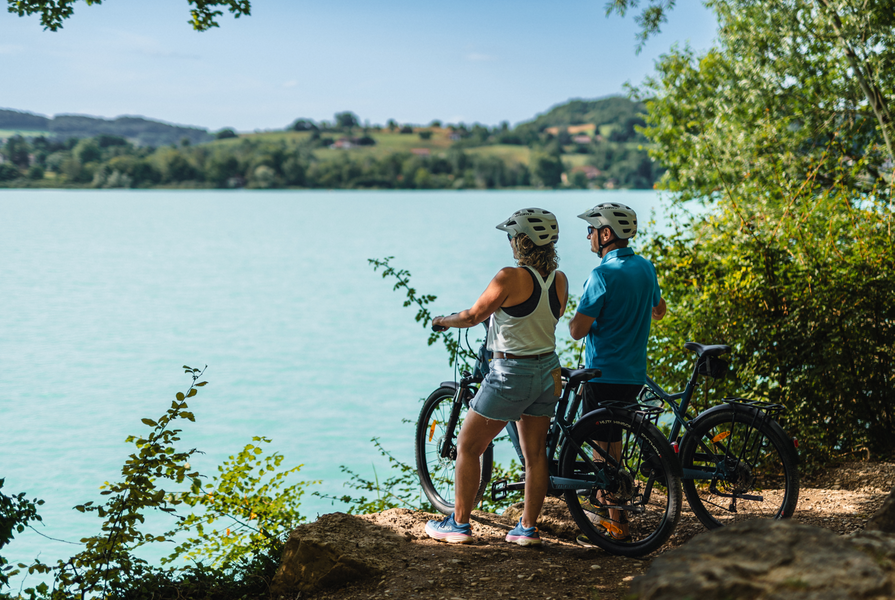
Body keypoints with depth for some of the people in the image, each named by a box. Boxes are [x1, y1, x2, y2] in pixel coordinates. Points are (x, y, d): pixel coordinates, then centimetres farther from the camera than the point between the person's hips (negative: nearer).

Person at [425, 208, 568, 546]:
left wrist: (443, 320, 7)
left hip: (511, 373, -7)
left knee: (468, 447, 8)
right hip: (547, 372, 7)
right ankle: (528, 528, 18)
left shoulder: (510, 279, -19)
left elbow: (473, 316, -11)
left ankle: (459, 524, 13)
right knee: (535, 453, 13)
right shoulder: (560, 281, 1)